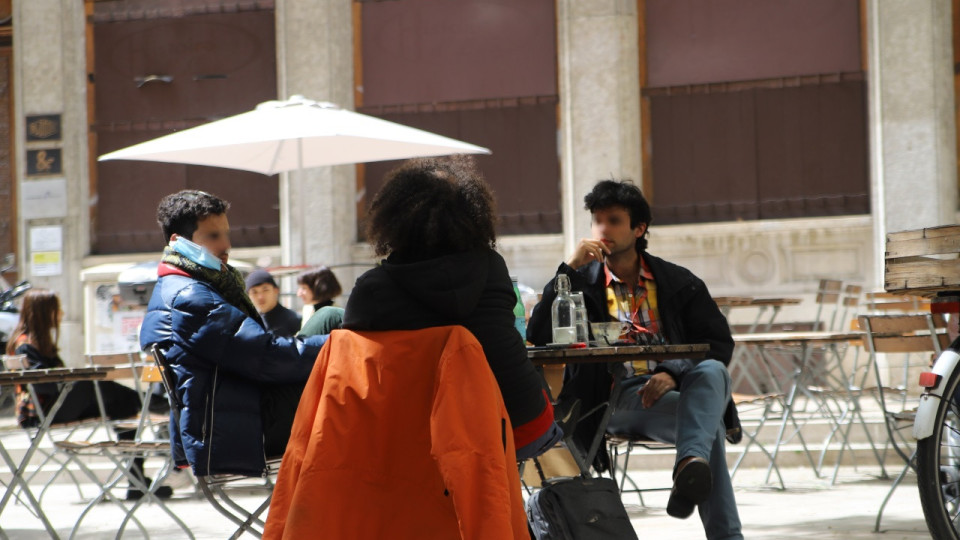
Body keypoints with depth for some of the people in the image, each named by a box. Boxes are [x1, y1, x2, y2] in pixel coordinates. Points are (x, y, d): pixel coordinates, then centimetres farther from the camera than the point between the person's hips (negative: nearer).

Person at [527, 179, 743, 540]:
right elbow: (538, 336, -4)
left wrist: (673, 373, -15)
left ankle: (690, 464, -57)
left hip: (673, 389, 2)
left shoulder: (678, 282, 15)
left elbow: (719, 343, 6)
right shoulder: (582, 282, 12)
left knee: (712, 371, -35)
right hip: (614, 399, -2)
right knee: (710, 426, -31)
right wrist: (569, 268, -10)